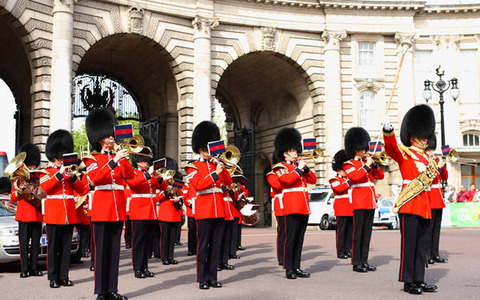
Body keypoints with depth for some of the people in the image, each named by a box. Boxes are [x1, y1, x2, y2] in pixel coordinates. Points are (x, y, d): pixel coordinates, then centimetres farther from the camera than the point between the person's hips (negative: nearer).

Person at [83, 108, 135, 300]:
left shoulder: (118, 158, 15)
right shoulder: (92, 158, 2)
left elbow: (130, 176, 3)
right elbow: (95, 177, -17)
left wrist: (124, 159, -9)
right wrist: (114, 161, -23)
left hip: (118, 208, 5)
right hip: (101, 207, -5)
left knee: (114, 249, 7)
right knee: (101, 249, -4)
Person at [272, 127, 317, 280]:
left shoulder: (298, 166, 21)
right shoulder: (281, 167, 0)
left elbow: (313, 180, 16)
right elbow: (288, 179, -18)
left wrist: (306, 168, 3)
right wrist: (299, 168, -11)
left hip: (304, 207, 7)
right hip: (292, 207, -7)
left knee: (300, 238, 8)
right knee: (291, 237, -7)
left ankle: (297, 267, 13)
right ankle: (289, 268, -2)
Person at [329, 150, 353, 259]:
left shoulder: (350, 179, 20)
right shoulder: (334, 180, 0)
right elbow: (339, 188, -18)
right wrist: (349, 181, -16)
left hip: (351, 209, 6)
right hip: (341, 210, -6)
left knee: (350, 230, 7)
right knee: (341, 230, -4)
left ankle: (348, 250, 13)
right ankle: (341, 252, 0)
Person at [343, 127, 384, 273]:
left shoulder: (367, 162, 18)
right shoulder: (349, 164, -2)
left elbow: (380, 176, 14)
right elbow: (355, 177, -20)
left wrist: (374, 164, 0)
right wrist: (367, 166, -16)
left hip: (370, 202, 7)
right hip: (359, 203, -7)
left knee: (367, 233, 8)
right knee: (358, 233, -6)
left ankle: (364, 261, 14)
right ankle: (357, 263, -2)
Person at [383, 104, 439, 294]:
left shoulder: (425, 158, 20)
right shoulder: (404, 153, -2)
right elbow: (391, 148, -24)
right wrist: (388, 131, -42)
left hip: (424, 207, 8)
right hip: (410, 204, -8)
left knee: (422, 244, 9)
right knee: (409, 243, -6)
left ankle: (419, 280, 16)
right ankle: (408, 282, -1)